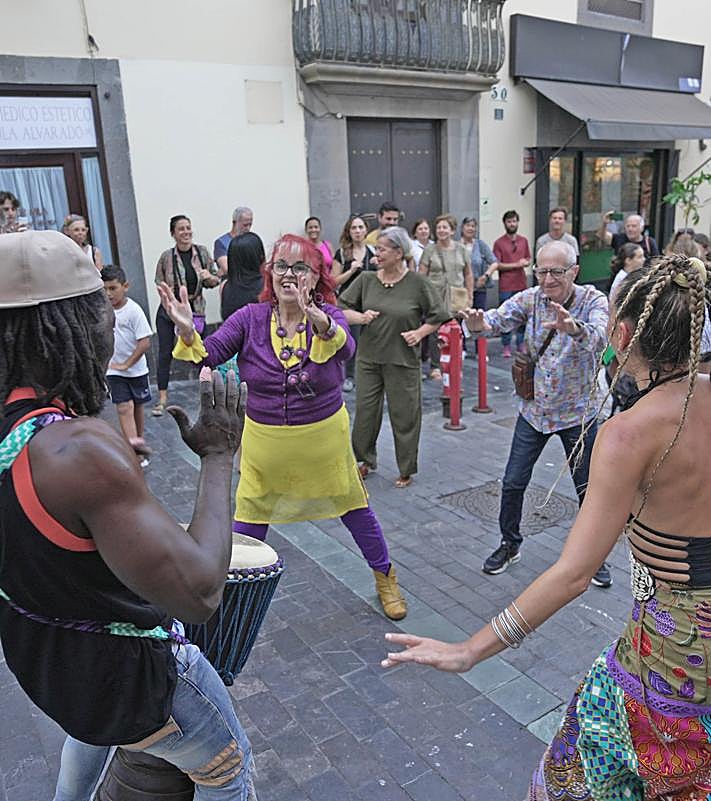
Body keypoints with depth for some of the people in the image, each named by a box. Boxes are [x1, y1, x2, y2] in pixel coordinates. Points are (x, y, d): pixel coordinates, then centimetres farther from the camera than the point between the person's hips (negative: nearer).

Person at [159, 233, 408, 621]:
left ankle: (385, 579, 40)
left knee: (355, 511, 16)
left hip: (325, 439, -1)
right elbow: (209, 353, -17)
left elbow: (345, 347, -34)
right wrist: (187, 331, -38)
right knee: (246, 528, 11)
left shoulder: (327, 315, -12)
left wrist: (320, 323, -56)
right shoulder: (251, 317, -7)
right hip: (265, 442, 1)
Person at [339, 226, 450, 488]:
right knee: (365, 410, 12)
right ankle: (366, 460, 34)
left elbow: (438, 316, 3)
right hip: (368, 358, 3)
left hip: (403, 361, -3)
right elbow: (341, 309, 5)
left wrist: (420, 332, -11)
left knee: (404, 415, 6)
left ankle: (406, 470, 24)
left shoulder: (418, 282, -6)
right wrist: (361, 317, -13)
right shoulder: (366, 279, 1)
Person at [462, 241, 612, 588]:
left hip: (577, 413, -2)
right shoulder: (530, 299, -8)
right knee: (513, 483, 8)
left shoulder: (593, 300, -15)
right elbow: (500, 318, -23)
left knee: (588, 489, 10)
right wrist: (478, 323, -48)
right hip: (533, 409, 2)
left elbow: (598, 338, -35)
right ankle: (510, 545, 30)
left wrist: (573, 327, -58)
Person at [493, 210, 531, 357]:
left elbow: (528, 259, 19)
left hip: (522, 285, 4)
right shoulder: (499, 243, -3)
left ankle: (520, 344, 20)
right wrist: (516, 264, -13)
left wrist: (526, 262, -5)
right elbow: (497, 265, -7)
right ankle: (506, 346, 9)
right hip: (506, 286, -4)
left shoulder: (524, 240, 11)